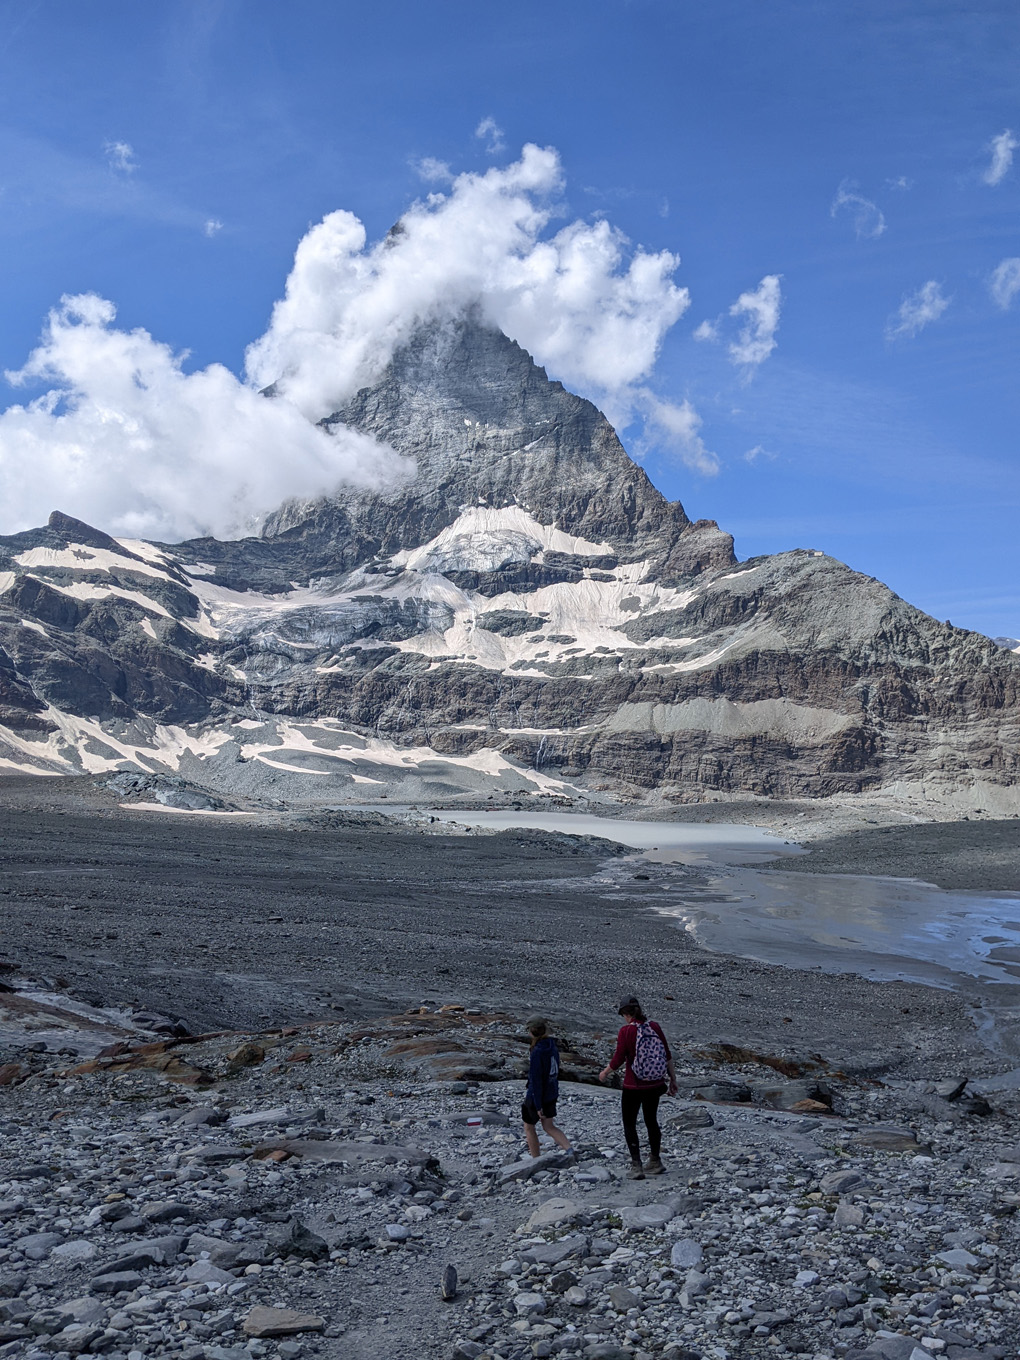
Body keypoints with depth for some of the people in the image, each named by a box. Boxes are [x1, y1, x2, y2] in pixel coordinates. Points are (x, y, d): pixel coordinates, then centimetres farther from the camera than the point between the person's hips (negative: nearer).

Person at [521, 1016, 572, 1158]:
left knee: (529, 1128, 14)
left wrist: (538, 1106, -19)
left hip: (536, 1097, -7)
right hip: (551, 1095, 7)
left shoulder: (537, 1052, -25)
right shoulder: (553, 1047, 0)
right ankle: (569, 1151, -4)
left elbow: (536, 1080, -23)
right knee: (549, 1127, 15)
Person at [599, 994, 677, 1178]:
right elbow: (667, 1056, 0)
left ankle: (636, 1166, 4)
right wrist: (672, 1079, 11)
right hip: (654, 1085, 5)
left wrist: (605, 1072, 4)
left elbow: (618, 1059, -14)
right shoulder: (655, 1027, -4)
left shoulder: (626, 1031, -17)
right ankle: (655, 1162, 32)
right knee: (651, 1121, 21)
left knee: (629, 1125, 10)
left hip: (633, 1086, -5)